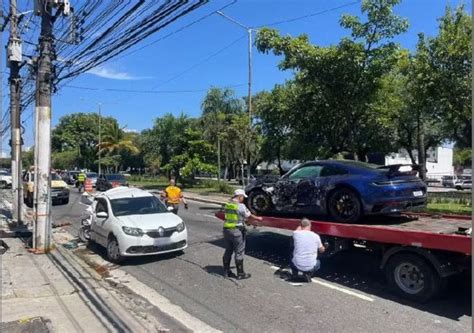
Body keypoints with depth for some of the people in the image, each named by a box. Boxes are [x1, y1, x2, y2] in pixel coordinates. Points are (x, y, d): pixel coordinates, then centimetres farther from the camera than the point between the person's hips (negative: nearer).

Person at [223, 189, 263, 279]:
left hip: (226, 230, 7)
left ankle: (226, 271, 24)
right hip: (237, 231, -7)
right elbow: (249, 216, -5)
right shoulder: (241, 206, -15)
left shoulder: (228, 204, 7)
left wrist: (244, 220, 26)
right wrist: (258, 218, 13)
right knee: (239, 252, 3)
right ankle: (240, 274, 11)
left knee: (228, 251, 16)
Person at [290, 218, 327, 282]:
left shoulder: (296, 234, -6)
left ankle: (294, 274, 13)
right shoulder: (316, 236, -5)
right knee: (318, 262, 33)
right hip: (310, 267, -1)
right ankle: (308, 273, 7)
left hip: (297, 266, 2)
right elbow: (322, 250, 13)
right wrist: (324, 247, 35)